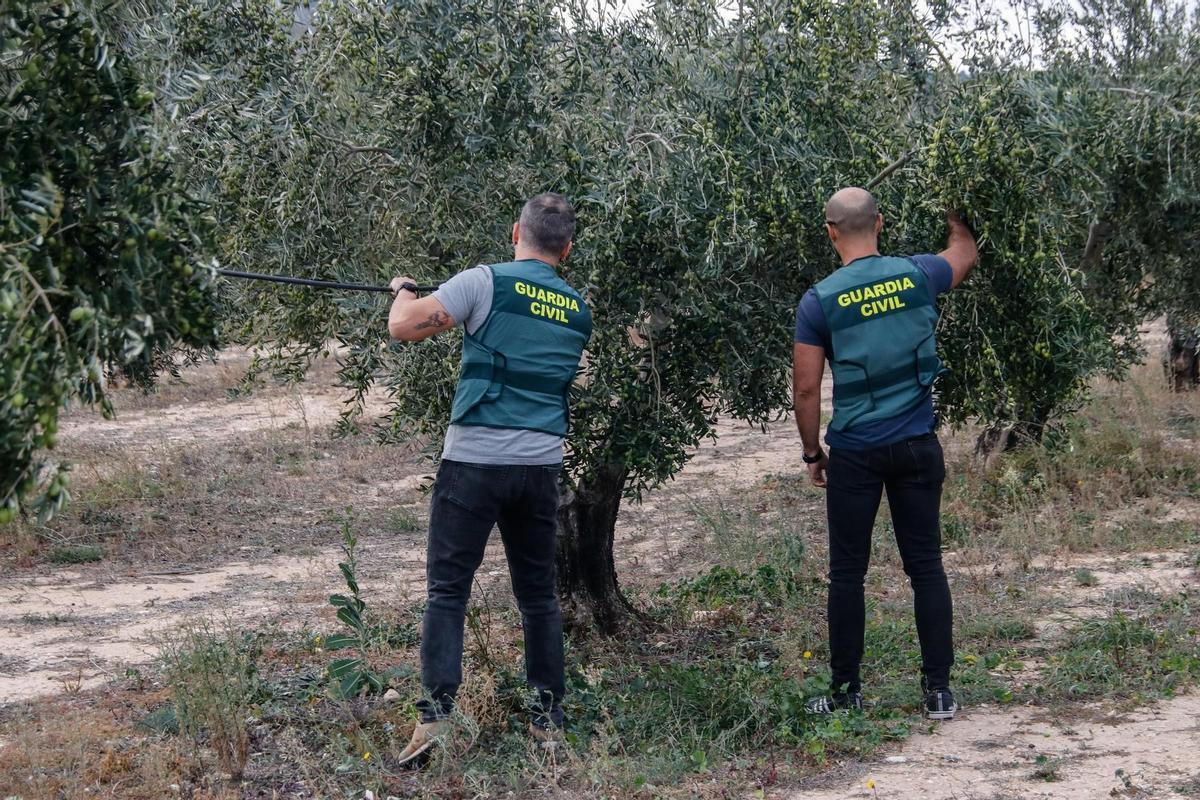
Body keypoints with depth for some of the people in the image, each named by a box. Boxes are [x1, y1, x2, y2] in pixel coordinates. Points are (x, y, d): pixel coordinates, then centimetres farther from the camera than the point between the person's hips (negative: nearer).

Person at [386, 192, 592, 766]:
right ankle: (549, 723, 16)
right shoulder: (578, 310, 11)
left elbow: (403, 327, -10)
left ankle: (435, 714, -13)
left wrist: (403, 292, 13)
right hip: (541, 466, 4)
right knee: (539, 594, 14)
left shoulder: (486, 283, -6)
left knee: (447, 591, -1)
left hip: (474, 461, -4)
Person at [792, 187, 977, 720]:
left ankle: (847, 691, 11)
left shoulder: (820, 300, -7)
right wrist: (953, 215, 44)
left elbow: (806, 389, -6)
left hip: (855, 452, -2)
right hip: (918, 447, 2)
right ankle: (938, 690, 8)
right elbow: (965, 253, 24)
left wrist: (812, 452, 7)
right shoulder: (917, 275, 0)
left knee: (847, 573, 6)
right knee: (926, 566, 7)